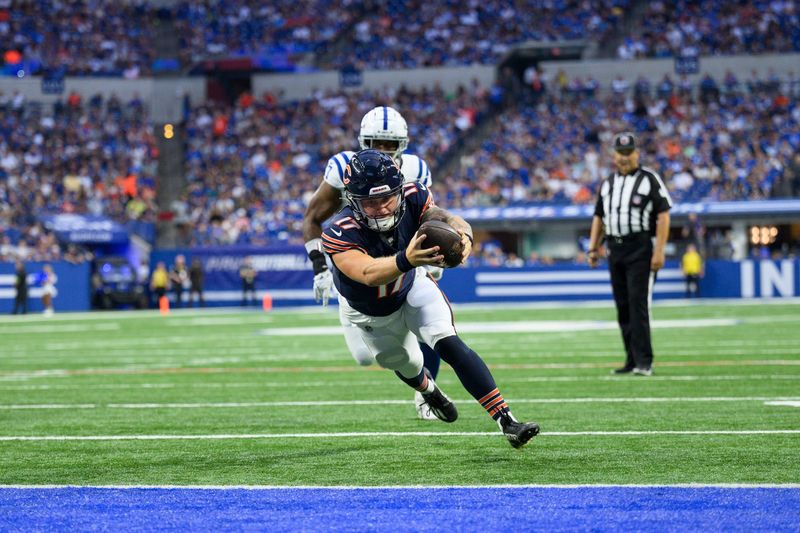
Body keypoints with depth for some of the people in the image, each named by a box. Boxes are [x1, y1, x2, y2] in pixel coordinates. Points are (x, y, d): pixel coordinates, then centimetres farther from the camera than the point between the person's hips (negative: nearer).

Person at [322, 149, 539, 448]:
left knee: (449, 345, -20)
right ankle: (429, 391, 59)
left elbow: (445, 218, -40)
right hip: (371, 314, -1)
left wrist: (463, 234, -66)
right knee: (406, 364, 21)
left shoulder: (410, 200, -30)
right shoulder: (340, 234, -40)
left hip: (412, 289, 1)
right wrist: (405, 260, -76)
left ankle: (507, 422, -22)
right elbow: (369, 274, -56)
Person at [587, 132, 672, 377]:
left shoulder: (649, 179, -2)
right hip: (615, 250, 6)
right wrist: (593, 248, 11)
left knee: (638, 304, -13)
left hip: (641, 248, -6)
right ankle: (632, 360, 13)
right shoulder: (607, 184, 16)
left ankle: (643, 362, -14)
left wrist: (659, 250, -15)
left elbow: (663, 215, -7)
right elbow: (599, 217, 21)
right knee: (623, 307, 7)